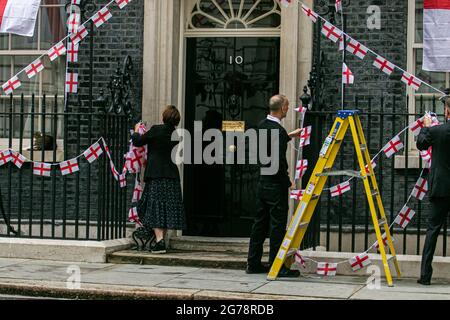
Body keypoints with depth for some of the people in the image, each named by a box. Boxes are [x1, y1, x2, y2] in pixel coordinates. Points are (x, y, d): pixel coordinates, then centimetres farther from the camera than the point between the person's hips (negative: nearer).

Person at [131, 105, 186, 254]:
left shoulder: (157, 130, -11)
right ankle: (161, 239, 17)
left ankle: (159, 240, -16)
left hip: (156, 175, -5)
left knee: (155, 206, -5)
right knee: (168, 207, 10)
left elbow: (138, 141, -1)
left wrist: (136, 132, 21)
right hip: (172, 174, 5)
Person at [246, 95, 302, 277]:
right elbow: (280, 161, -21)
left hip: (263, 182, 9)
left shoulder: (262, 125, 7)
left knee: (260, 223, 13)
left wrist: (289, 136, 33)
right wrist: (288, 183, -9)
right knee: (278, 225, -3)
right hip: (276, 185, -9)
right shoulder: (278, 131, -19)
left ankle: (253, 263, 18)